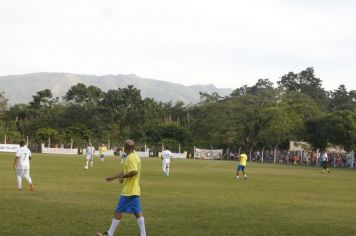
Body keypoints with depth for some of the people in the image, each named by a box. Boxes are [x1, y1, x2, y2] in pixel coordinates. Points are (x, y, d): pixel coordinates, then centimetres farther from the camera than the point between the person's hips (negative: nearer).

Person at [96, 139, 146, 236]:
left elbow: (134, 172, -29)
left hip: (128, 191, -9)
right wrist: (112, 177, 27)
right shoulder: (135, 156, 15)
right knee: (137, 212, 8)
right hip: (134, 190, 9)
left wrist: (123, 176, -15)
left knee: (118, 211, -1)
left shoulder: (130, 158, -16)